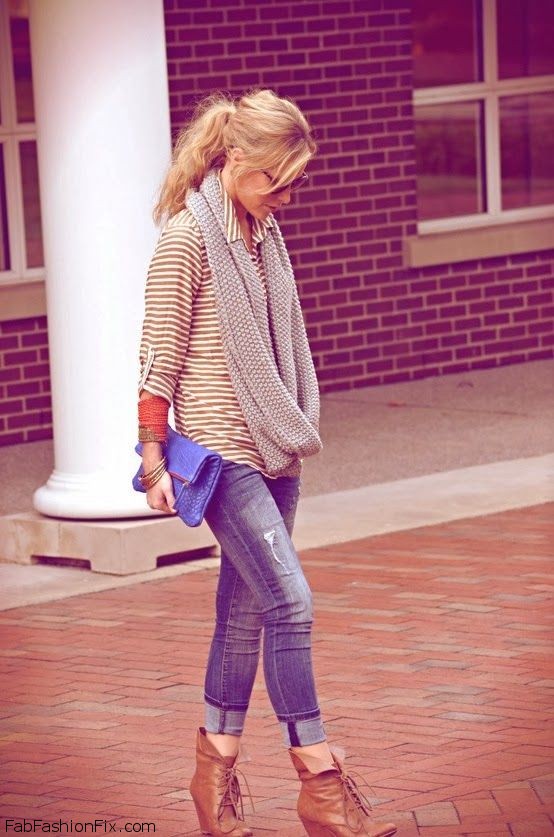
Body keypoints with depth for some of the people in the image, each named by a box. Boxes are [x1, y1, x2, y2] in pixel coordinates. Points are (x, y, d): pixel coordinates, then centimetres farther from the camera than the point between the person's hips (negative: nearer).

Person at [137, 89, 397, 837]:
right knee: (290, 603, -11)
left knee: (246, 611, 10)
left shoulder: (263, 234, 10)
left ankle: (216, 773, 18)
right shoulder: (187, 237, -13)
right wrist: (154, 457, -10)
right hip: (221, 452, -8)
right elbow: (159, 354, -11)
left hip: (273, 452, 8)